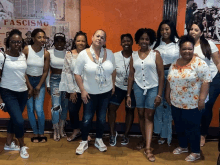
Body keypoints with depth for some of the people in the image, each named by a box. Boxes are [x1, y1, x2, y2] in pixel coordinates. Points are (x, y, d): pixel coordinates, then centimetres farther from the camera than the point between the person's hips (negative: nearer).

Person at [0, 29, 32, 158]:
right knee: (19, 121, -12)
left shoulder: (23, 56, 5)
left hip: (22, 92, 5)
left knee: (14, 119, 14)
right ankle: (22, 146, 12)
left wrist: (30, 87, 13)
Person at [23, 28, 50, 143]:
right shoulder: (26, 49, -12)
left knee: (39, 109, -8)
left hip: (40, 82, 0)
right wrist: (28, 86, -10)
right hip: (27, 81, 0)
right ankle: (35, 133, 20)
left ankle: (41, 133, 13)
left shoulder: (46, 53, -8)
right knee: (30, 109, 3)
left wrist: (38, 87, -4)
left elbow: (45, 72, -2)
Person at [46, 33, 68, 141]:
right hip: (55, 80, -2)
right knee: (56, 106, -8)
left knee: (65, 106, 7)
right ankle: (56, 131, 7)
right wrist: (48, 84, 0)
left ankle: (61, 129, 22)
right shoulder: (50, 53, 1)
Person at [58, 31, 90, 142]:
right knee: (72, 110, 4)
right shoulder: (69, 55, 2)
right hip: (74, 88, 1)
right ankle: (76, 131, 29)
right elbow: (67, 73, 0)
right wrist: (72, 90, -3)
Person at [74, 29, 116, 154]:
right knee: (87, 119, 6)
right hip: (90, 93, -2)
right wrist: (82, 90, -11)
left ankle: (99, 140, 33)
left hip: (106, 92, 3)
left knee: (102, 118, 13)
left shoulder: (110, 53, -4)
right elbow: (77, 73, -7)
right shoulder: (83, 54, -11)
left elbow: (113, 70, 9)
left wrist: (113, 85, 7)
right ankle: (84, 142, 26)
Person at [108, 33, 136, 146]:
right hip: (118, 87, 1)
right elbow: (112, 73, -3)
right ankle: (112, 133, 13)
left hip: (132, 88, -1)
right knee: (111, 108, -7)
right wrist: (111, 86, -11)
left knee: (130, 111, 11)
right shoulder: (115, 56, -5)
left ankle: (126, 135, 28)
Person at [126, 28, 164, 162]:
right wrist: (128, 94, 5)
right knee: (141, 115, 10)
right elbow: (131, 75, 7)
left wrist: (159, 94, -9)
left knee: (149, 116, -2)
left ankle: (148, 148, -1)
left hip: (153, 88, -3)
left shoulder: (155, 54, -4)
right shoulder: (134, 55, 4)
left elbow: (161, 75, -5)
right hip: (138, 88, 3)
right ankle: (145, 140, 27)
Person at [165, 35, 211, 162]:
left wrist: (202, 99, -20)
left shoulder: (199, 63, -13)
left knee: (192, 128, 3)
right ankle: (183, 146, 36)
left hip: (192, 104, -6)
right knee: (179, 126, 17)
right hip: (176, 103, 6)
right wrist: (167, 95, 15)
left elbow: (206, 81, -16)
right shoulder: (174, 64, 6)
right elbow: (170, 81, 15)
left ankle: (196, 152, 20)